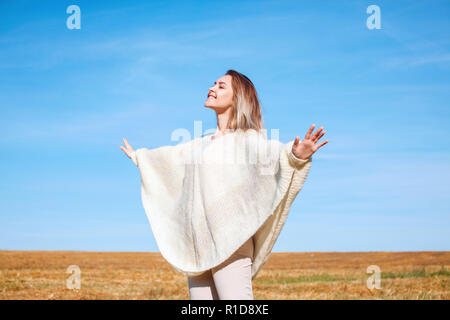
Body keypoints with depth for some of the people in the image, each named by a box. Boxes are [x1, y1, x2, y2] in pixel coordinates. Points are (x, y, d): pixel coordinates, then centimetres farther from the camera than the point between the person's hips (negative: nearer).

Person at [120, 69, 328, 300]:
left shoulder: (248, 139, -1)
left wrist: (296, 156, -43)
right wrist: (138, 157, 54)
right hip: (198, 245, 7)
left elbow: (274, 154, -21)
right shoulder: (201, 144, 20)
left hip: (229, 243, -7)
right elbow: (167, 156, 38)